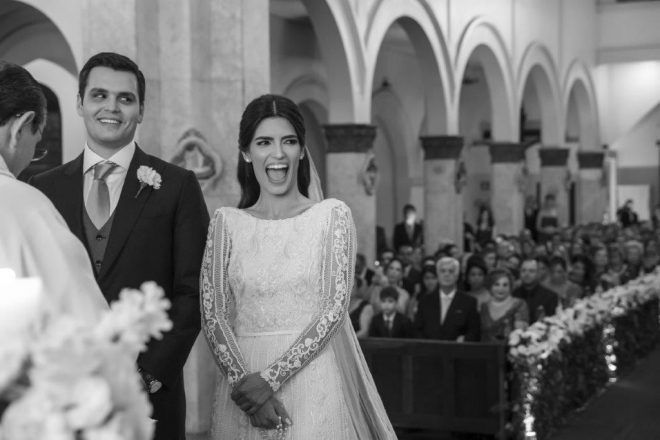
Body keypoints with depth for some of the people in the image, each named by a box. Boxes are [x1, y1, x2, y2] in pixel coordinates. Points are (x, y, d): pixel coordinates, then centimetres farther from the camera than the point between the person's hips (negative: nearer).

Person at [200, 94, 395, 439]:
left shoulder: (332, 215, -1)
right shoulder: (227, 222, 4)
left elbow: (335, 307, -8)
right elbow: (212, 316, 0)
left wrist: (270, 378, -14)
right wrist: (245, 381, -14)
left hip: (316, 383, -1)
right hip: (241, 376, 2)